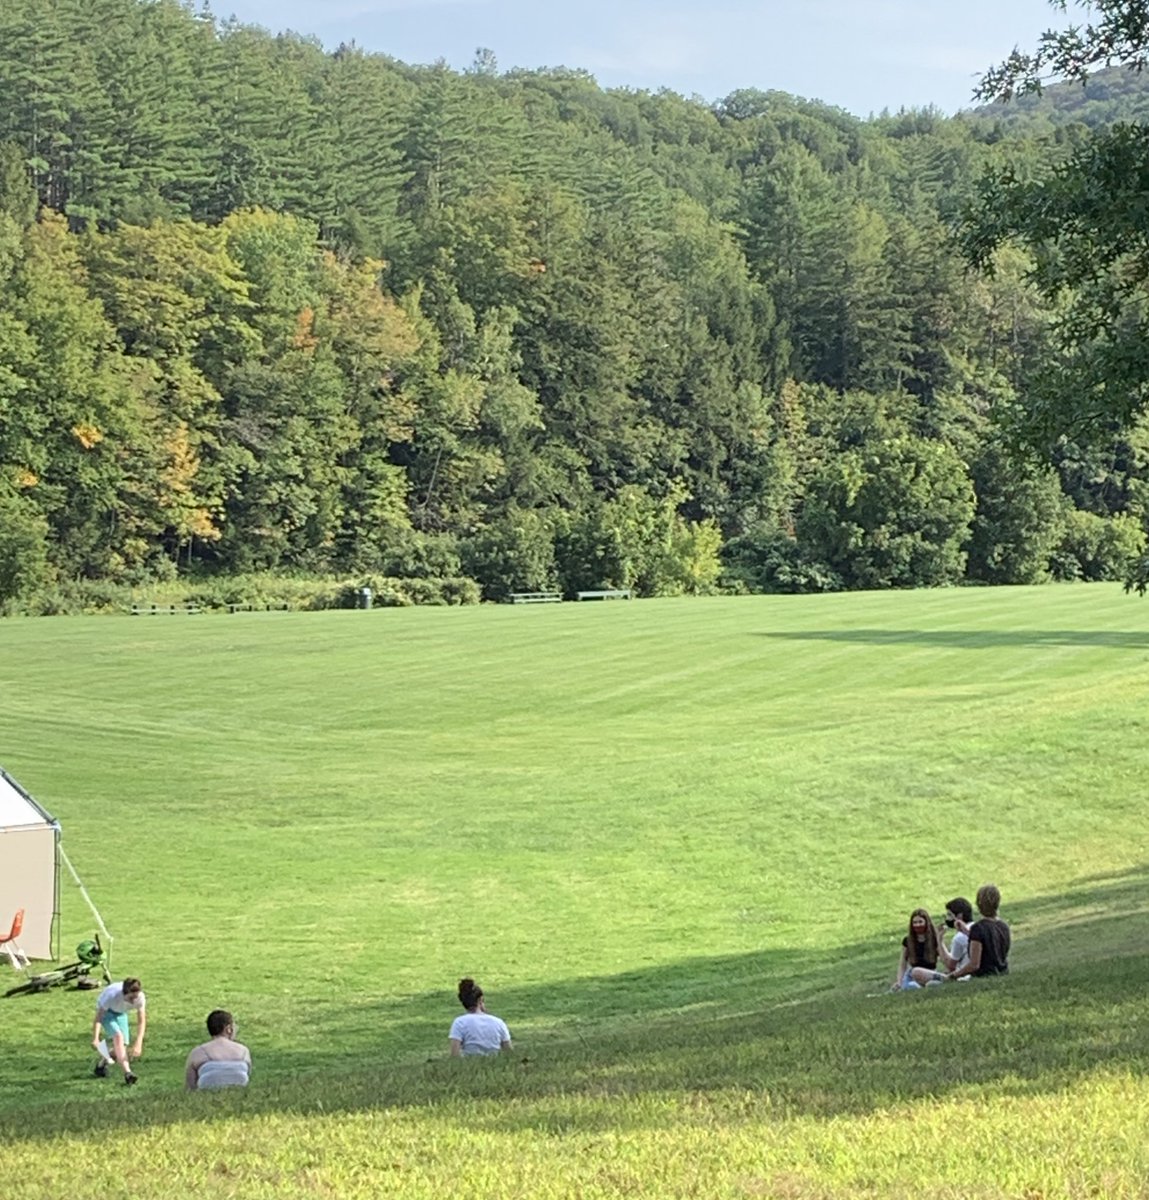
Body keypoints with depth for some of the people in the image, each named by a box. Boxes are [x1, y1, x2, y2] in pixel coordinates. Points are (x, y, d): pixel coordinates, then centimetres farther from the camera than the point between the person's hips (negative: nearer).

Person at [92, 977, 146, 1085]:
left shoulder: (140, 997, -31)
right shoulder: (112, 995, -40)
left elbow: (141, 1021, -25)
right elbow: (98, 1018, -33)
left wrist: (138, 1044, -34)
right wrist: (95, 1039, -43)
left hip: (120, 1014, 4)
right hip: (105, 1012, -4)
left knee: (122, 1046, -4)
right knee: (118, 1036, -27)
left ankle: (101, 1064, 25)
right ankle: (127, 1072, -34)